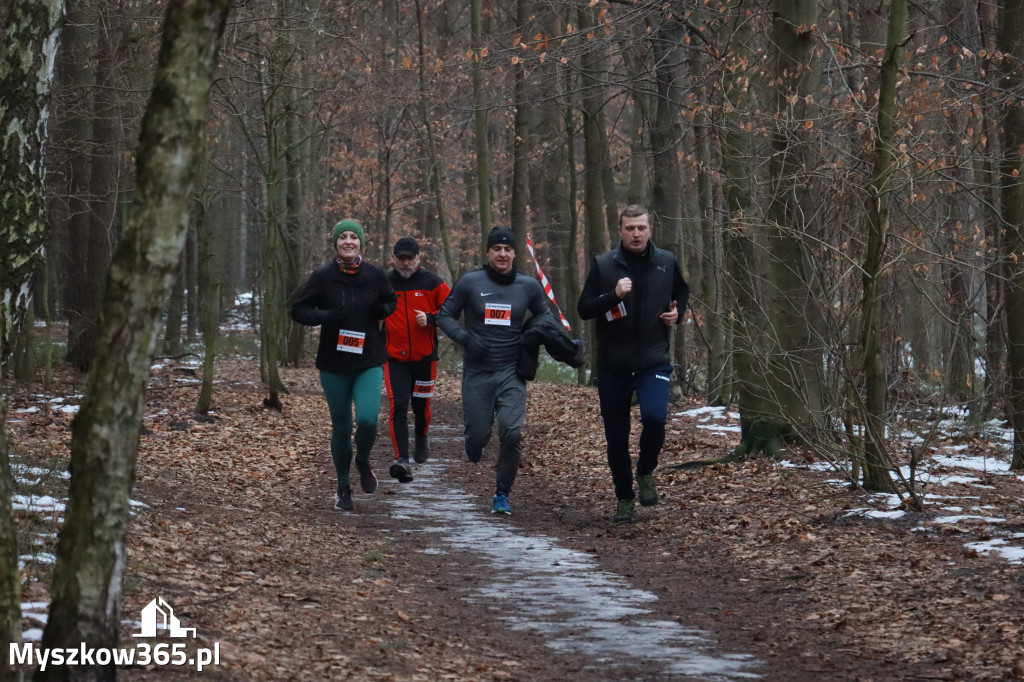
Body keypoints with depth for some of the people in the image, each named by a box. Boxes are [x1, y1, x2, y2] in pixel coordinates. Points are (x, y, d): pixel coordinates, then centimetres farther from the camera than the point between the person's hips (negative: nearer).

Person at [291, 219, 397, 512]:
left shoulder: (375, 276, 0)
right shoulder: (323, 276, -3)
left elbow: (390, 301, 17)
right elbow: (298, 309, 1)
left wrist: (382, 310, -6)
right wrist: (325, 316, -17)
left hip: (369, 362, 0)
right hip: (334, 363, 0)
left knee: (367, 419, -19)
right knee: (341, 428, 6)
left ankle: (363, 461, 14)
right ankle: (343, 488, 26)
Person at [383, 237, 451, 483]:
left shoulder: (433, 283, -2)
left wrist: (430, 319, -17)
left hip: (425, 358, 1)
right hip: (395, 359, -1)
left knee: (421, 405, 15)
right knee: (398, 406, -16)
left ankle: (421, 439, 47)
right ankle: (402, 460, -22)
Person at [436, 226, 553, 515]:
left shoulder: (528, 286, 3)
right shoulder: (470, 282, -3)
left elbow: (545, 317, 18)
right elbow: (445, 316, 2)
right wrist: (465, 338, -15)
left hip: (512, 372, 0)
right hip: (477, 372, 0)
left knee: (512, 433, -14)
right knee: (478, 435, 2)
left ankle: (502, 494, 2)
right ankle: (474, 444, 42)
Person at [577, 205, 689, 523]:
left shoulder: (666, 262, 4)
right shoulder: (603, 265, -2)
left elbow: (682, 293, 24)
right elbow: (584, 308, -5)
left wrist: (677, 313, 3)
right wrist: (613, 295, -20)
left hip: (653, 362, 0)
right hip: (613, 366, 0)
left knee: (654, 416, -25)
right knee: (616, 438, 6)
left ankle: (646, 472, 3)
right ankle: (624, 498, 25)